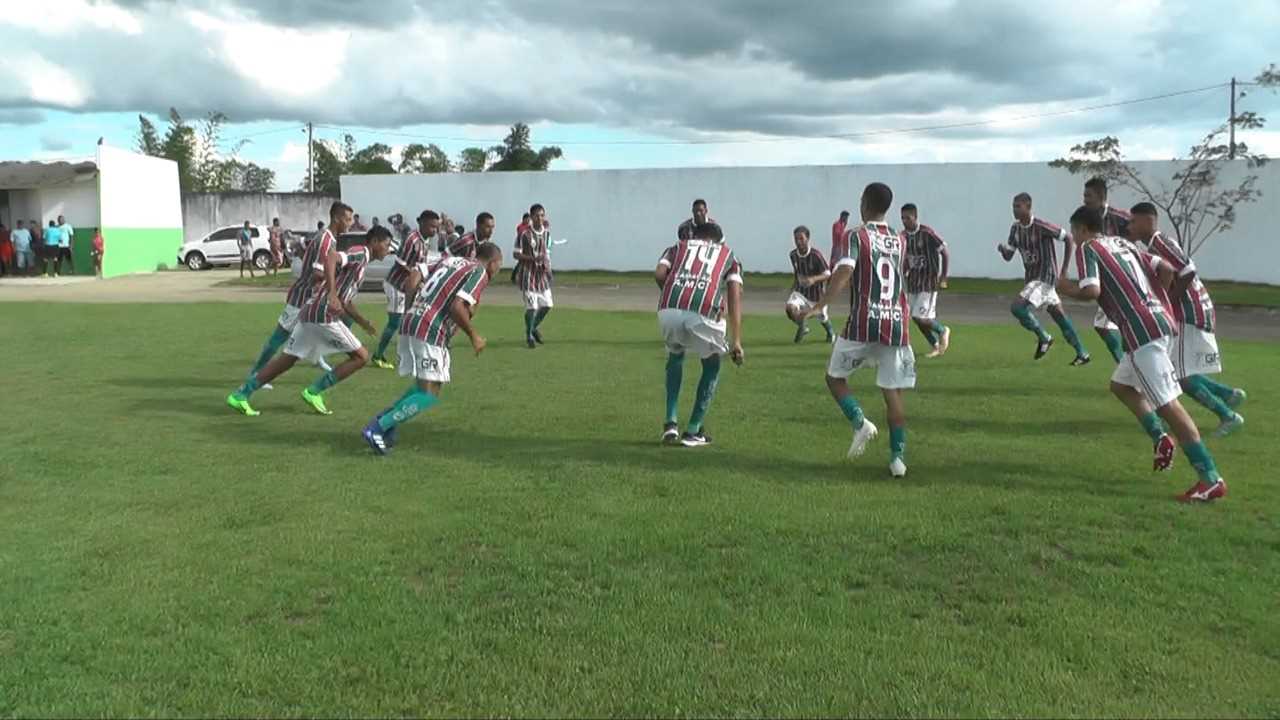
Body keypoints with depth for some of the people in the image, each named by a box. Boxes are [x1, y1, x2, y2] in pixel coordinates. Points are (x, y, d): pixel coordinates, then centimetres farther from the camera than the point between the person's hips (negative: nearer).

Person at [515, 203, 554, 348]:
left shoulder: (547, 232, 3)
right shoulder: (525, 234, -16)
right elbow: (516, 254, -14)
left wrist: (547, 264, 0)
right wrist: (533, 258, -27)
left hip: (542, 273, 6)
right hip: (528, 273, -6)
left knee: (547, 305, 7)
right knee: (532, 306, -8)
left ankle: (534, 328, 32)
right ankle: (529, 335, 13)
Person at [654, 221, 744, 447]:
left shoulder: (678, 247, 32)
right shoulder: (728, 255, 30)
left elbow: (659, 274, 10)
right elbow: (735, 296, 16)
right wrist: (736, 341, 12)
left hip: (669, 311, 2)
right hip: (703, 314, -2)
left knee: (675, 357, 34)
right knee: (712, 367, 27)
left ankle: (671, 423, 25)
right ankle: (694, 431, 25)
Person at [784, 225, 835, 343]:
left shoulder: (816, 255, -24)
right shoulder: (793, 255, -8)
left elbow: (827, 274, -22)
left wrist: (813, 279, -39)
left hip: (816, 293, -3)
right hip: (800, 291, 3)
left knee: (822, 317, 16)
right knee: (790, 307, -25)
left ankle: (830, 332, 54)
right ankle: (802, 327, 8)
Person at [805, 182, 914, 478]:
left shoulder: (857, 236, -3)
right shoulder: (899, 242, 13)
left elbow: (844, 273, -18)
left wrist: (820, 305, -18)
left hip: (863, 325, -4)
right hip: (897, 323, 4)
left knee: (835, 376, 14)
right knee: (893, 390, 8)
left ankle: (860, 421, -7)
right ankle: (898, 456, 2)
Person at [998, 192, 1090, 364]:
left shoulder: (1041, 226, -19)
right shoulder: (1015, 228, 3)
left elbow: (1069, 239, -13)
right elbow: (1008, 256, 7)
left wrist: (1064, 271, -14)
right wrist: (1002, 248, -17)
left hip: (1045, 277, -8)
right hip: (1031, 277, 8)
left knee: (1017, 308, -21)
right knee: (1059, 315, 15)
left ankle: (1044, 338, 0)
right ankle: (1082, 354, 25)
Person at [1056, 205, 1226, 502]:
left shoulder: (1087, 248, -1)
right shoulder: (1123, 243, 22)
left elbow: (1091, 291, -15)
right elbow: (1167, 269, 17)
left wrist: (1067, 289, 4)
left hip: (1143, 332, -9)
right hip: (1158, 324, 9)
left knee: (1167, 404, -9)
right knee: (1120, 384, 25)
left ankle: (1212, 479, -10)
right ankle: (1161, 438, 12)